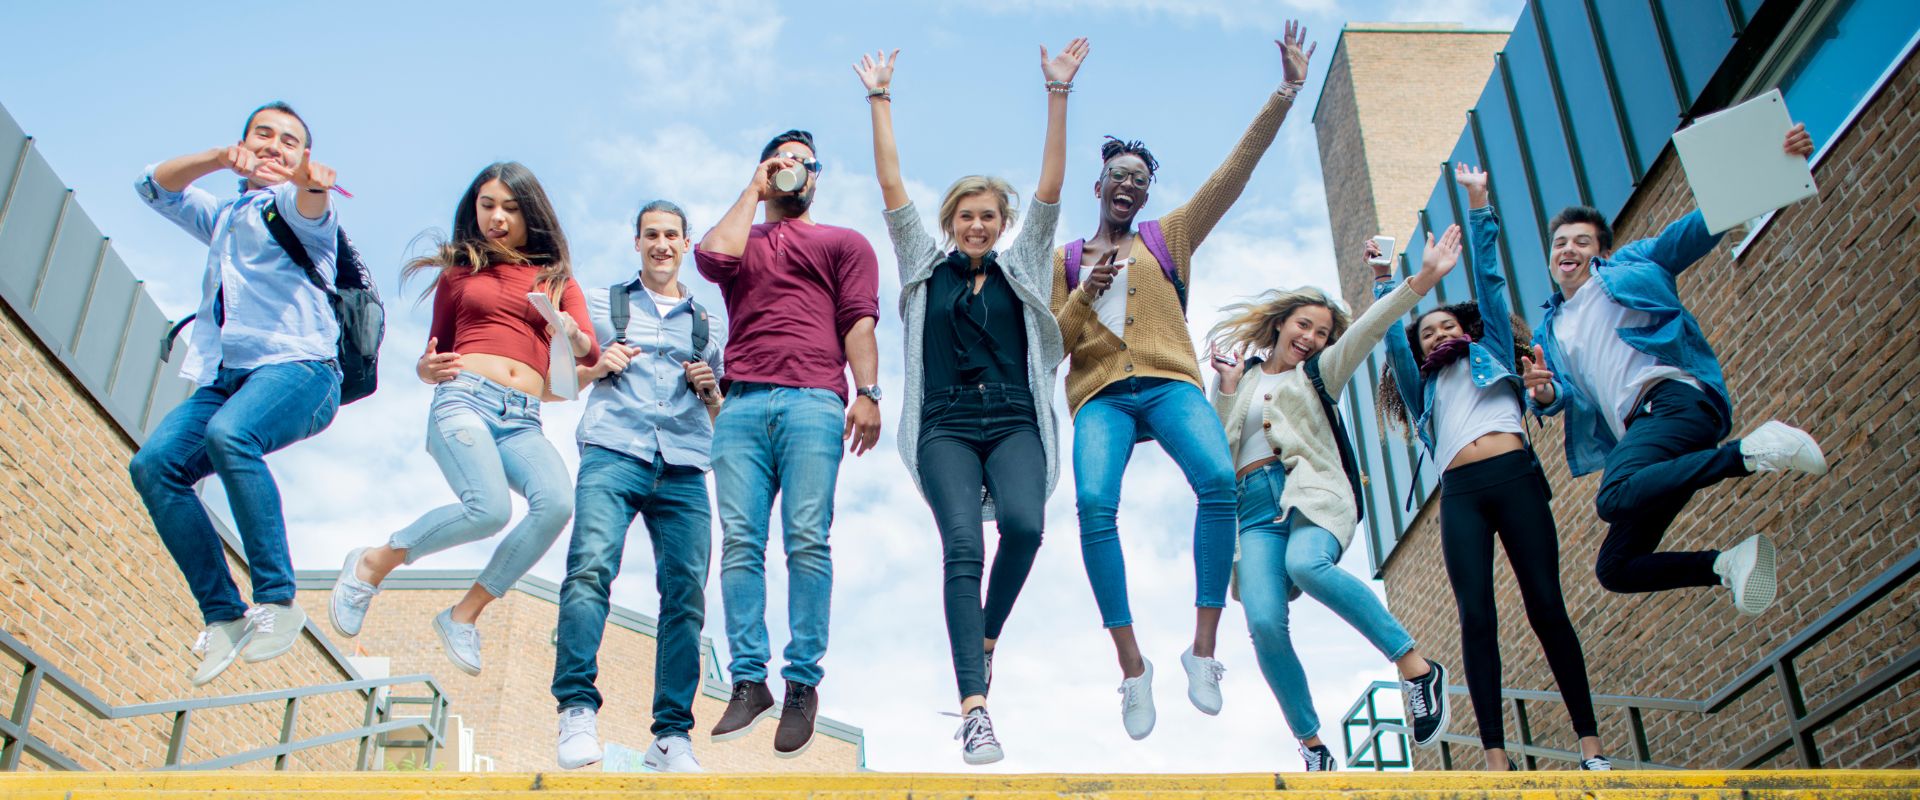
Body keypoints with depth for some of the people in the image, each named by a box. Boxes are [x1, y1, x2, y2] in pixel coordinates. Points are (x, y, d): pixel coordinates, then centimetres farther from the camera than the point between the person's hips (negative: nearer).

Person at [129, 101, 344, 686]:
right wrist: (221, 156, 8)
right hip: (223, 377, 7)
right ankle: (223, 616, -15)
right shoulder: (223, 219, 32)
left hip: (296, 367, -6)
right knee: (154, 464, -18)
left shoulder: (294, 205, 9)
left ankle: (278, 601, -31)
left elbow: (309, 208, -15)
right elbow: (153, 186, 26)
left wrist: (309, 181, -42)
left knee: (229, 434, -36)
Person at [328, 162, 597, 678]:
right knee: (489, 509, -30)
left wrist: (575, 340, -18)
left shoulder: (556, 279, 20)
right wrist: (427, 368, -1)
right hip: (465, 397, -2)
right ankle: (372, 564, -4)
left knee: (557, 503, -29)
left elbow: (590, 350, 5)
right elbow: (436, 351, 23)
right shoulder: (460, 269, 20)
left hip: (523, 420, 2)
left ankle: (464, 615, -13)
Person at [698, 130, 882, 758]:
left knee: (807, 539, -12)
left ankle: (803, 684, -9)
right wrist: (752, 190, 16)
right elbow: (712, 256, 3)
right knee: (740, 541, -7)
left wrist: (868, 391, -6)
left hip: (813, 400, -2)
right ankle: (749, 682, -6)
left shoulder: (844, 242, 23)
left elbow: (858, 320, 9)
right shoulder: (740, 237, 28)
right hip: (741, 404, 2)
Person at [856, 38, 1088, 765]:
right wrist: (880, 100, 7)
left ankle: (986, 637, 2)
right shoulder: (926, 268, 16)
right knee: (962, 546, -19)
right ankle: (974, 705, -25)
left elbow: (1051, 188, 8)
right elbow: (891, 189, 10)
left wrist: (1057, 93, 2)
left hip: (1016, 424, 1)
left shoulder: (1023, 268, 16)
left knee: (1023, 523, -26)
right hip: (946, 427, -1)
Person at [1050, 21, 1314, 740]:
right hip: (1100, 395, 0)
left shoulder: (1169, 238, 23)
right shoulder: (1067, 260, 22)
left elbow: (1234, 172, 17)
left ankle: (1203, 649, -24)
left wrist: (1286, 93, 13)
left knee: (1219, 479, -30)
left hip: (1169, 383, 0)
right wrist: (1086, 294, -2)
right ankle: (1133, 669, -23)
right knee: (1094, 504, -29)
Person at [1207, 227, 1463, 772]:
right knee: (1264, 624, -21)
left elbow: (1368, 329, 5)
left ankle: (1415, 665, -27)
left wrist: (1424, 279, -7)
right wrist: (1228, 389, 5)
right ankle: (1312, 747, -10)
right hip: (1255, 507, 2)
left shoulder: (1318, 375, 22)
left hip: (1311, 492, -2)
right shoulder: (1236, 377, 24)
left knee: (1306, 565, -37)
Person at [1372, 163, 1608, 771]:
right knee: (1477, 616, -10)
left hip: (1513, 475, -2)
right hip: (1460, 493, 2)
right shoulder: (1423, 385, 29)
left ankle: (1590, 742, -8)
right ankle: (1496, 756, -16)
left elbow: (1488, 278, 21)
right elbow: (1392, 334, 22)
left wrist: (1478, 204, 19)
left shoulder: (1491, 353, 23)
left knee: (1545, 605, -9)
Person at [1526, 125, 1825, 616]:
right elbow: (1559, 396, 15)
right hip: (1639, 430, 6)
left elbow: (1698, 229, 4)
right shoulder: (1550, 330, 27)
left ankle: (1752, 451, -27)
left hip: (1675, 395, -6)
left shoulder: (1630, 265, 16)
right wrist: (1544, 394, -11)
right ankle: (1730, 565, 4)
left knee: (1614, 496, -37)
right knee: (1615, 570, -4)